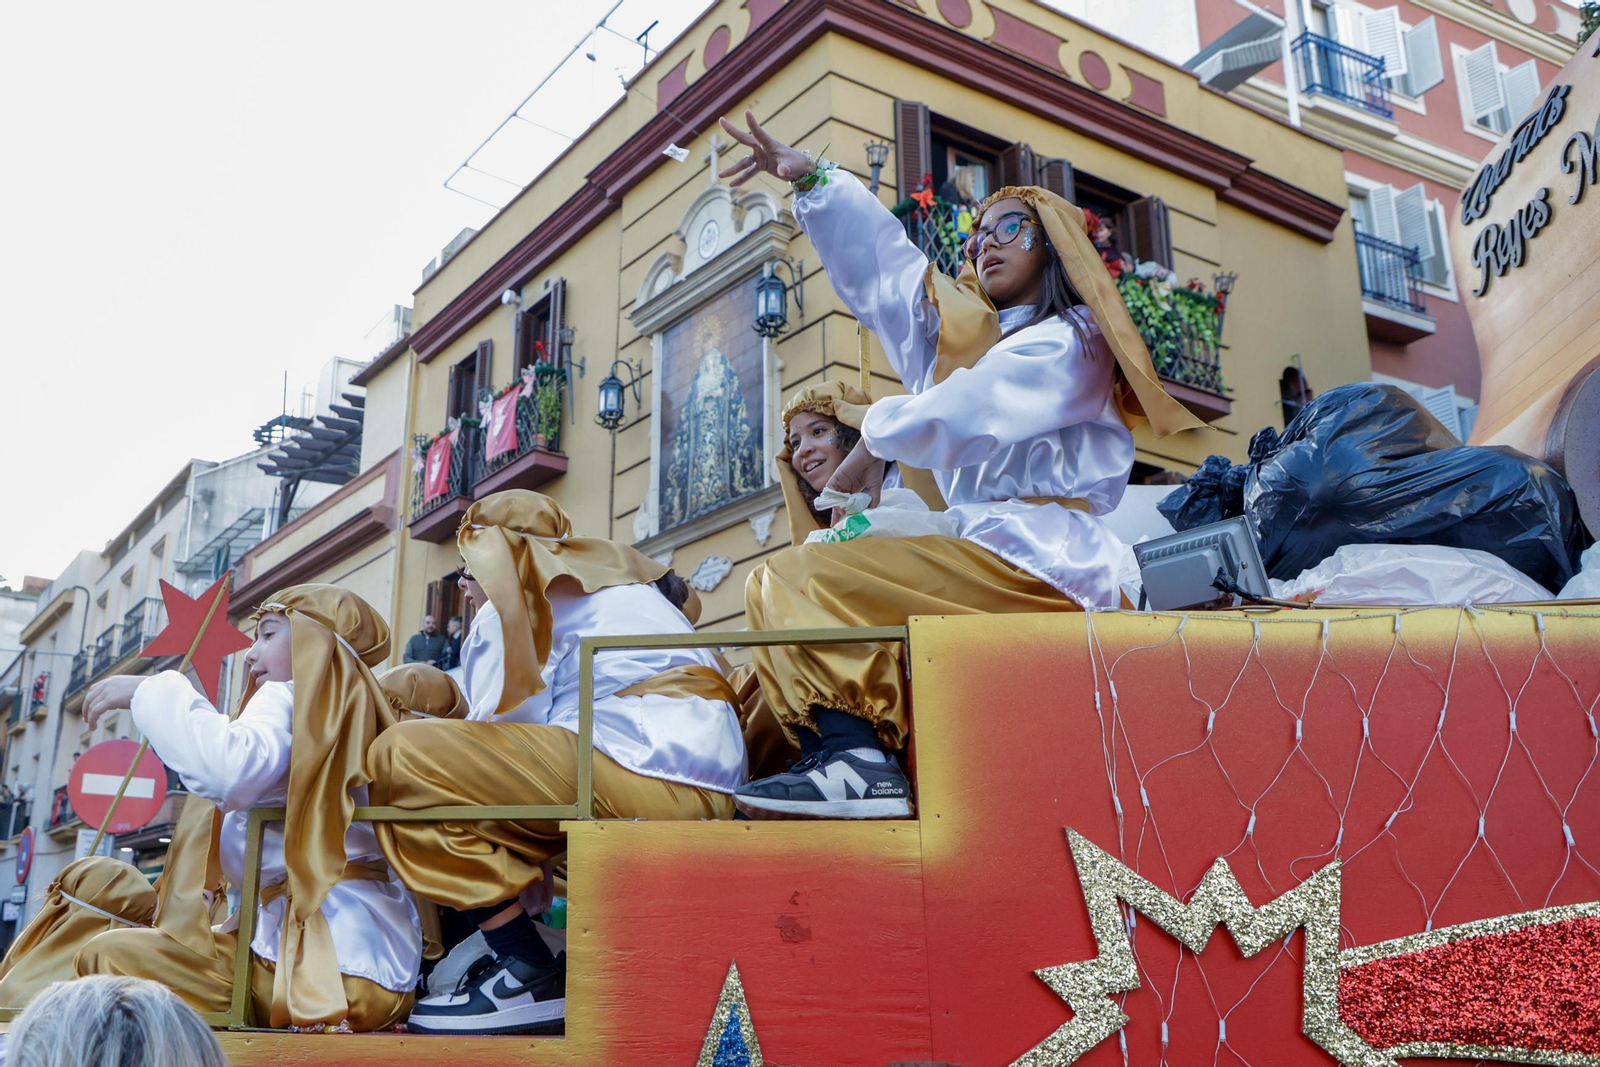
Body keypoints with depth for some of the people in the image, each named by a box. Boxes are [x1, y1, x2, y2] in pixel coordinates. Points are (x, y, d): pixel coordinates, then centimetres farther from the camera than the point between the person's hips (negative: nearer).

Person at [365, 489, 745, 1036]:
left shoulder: (511, 589, 10)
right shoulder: (610, 578, 35)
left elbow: (504, 723, 1)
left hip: (641, 762, -10)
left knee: (400, 755, -7)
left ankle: (531, 978, -8)